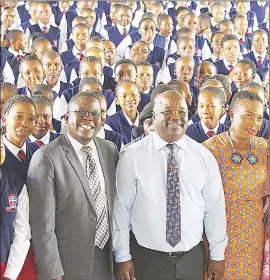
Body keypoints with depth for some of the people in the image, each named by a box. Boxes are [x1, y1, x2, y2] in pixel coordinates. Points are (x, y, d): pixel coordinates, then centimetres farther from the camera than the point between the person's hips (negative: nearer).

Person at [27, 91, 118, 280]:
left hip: (108, 257, 5)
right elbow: (43, 223, -16)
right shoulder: (46, 157, -15)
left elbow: (116, 202, 9)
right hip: (68, 262, -5)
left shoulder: (111, 150, 2)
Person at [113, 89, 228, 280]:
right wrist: (123, 257, -5)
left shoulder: (204, 157, -2)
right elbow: (121, 207, -6)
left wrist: (218, 255, 4)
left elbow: (215, 207, 2)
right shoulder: (132, 156, -8)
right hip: (146, 258, -2)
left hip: (192, 257, 2)